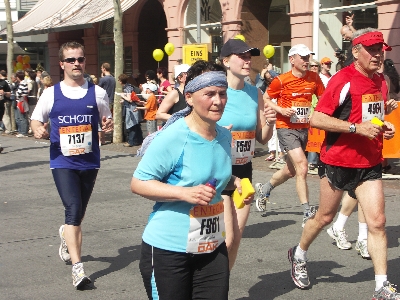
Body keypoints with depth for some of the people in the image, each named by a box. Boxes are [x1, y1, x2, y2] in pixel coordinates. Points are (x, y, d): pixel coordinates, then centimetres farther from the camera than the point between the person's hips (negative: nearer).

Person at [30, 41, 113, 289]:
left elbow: (107, 121, 13)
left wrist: (109, 125, -11)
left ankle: (67, 236, 52)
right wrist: (38, 129, -13)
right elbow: (36, 120, 10)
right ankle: (77, 267, -15)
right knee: (74, 209, -18)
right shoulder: (51, 94, 0)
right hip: (62, 161, -2)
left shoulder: (97, 93, 3)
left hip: (89, 161, 3)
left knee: (79, 212, 17)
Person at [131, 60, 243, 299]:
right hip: (168, 249, -6)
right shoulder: (172, 138, -17)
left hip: (213, 248, 6)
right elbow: (138, 183, -16)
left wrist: (235, 183, 1)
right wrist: (184, 193, -27)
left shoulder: (225, 136, 6)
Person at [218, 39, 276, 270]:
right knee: (227, 238, -11)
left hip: (245, 171, 6)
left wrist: (269, 123, -9)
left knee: (237, 238, 10)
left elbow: (262, 139, 11)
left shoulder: (255, 93, 5)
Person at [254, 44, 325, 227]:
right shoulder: (281, 80, -9)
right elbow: (265, 99, 1)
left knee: (291, 170, 18)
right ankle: (307, 213, -15)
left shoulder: (314, 78, 3)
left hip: (304, 128, 6)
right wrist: (281, 110, -15)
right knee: (302, 166, -18)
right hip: (286, 128, -6)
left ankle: (264, 190, 45)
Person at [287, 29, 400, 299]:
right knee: (325, 217, 12)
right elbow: (317, 119, -20)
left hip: (370, 164, 5)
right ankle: (299, 255, 39)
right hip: (338, 162, -5)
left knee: (377, 221, -3)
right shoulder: (343, 80, -14)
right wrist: (357, 127, -26)